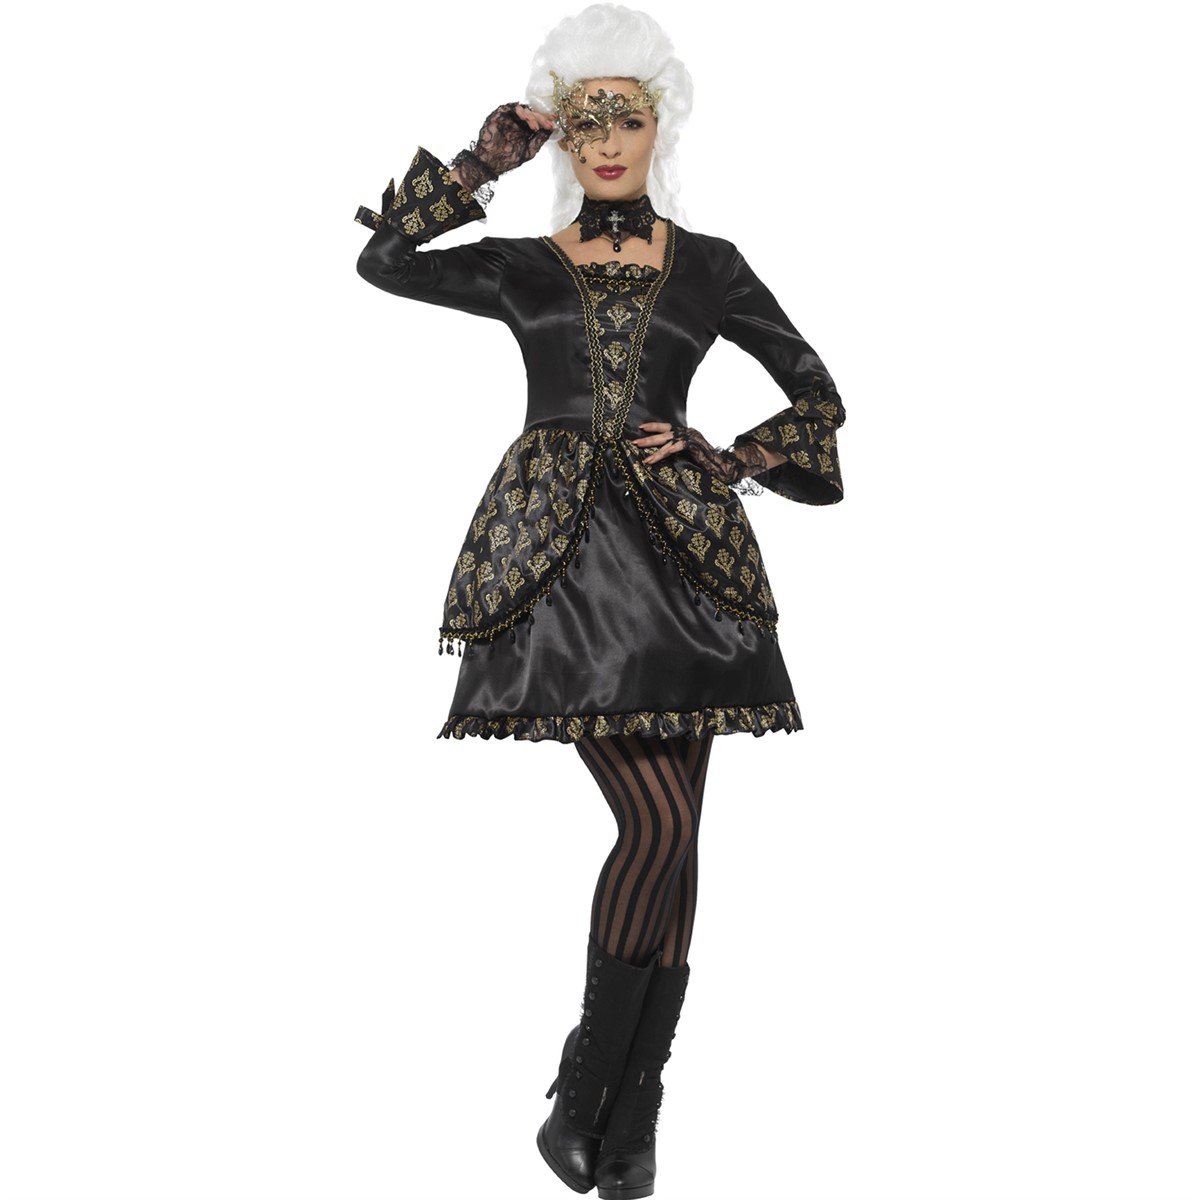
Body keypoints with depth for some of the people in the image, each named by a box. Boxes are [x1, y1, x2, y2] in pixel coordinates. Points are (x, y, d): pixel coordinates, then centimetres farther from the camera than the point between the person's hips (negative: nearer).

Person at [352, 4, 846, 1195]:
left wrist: (729, 461, 0)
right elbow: (385, 262, -5)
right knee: (658, 823, -13)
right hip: (562, 557, -2)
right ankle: (591, 1089, 4)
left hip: (681, 554, 2)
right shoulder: (523, 268, 11)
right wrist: (483, 161, -2)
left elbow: (819, 398, 14)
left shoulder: (707, 266, 12)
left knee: (669, 836, 0)